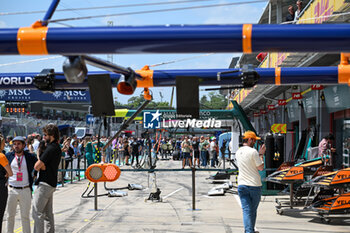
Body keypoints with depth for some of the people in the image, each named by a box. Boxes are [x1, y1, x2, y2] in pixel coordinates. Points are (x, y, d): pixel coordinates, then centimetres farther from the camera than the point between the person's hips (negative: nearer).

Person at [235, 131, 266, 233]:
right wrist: (261, 155, 3)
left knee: (246, 211, 0)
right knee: (253, 211, 11)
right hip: (254, 185, -4)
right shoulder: (253, 152, -12)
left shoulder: (238, 152, 10)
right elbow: (261, 167, -8)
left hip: (242, 185, 4)